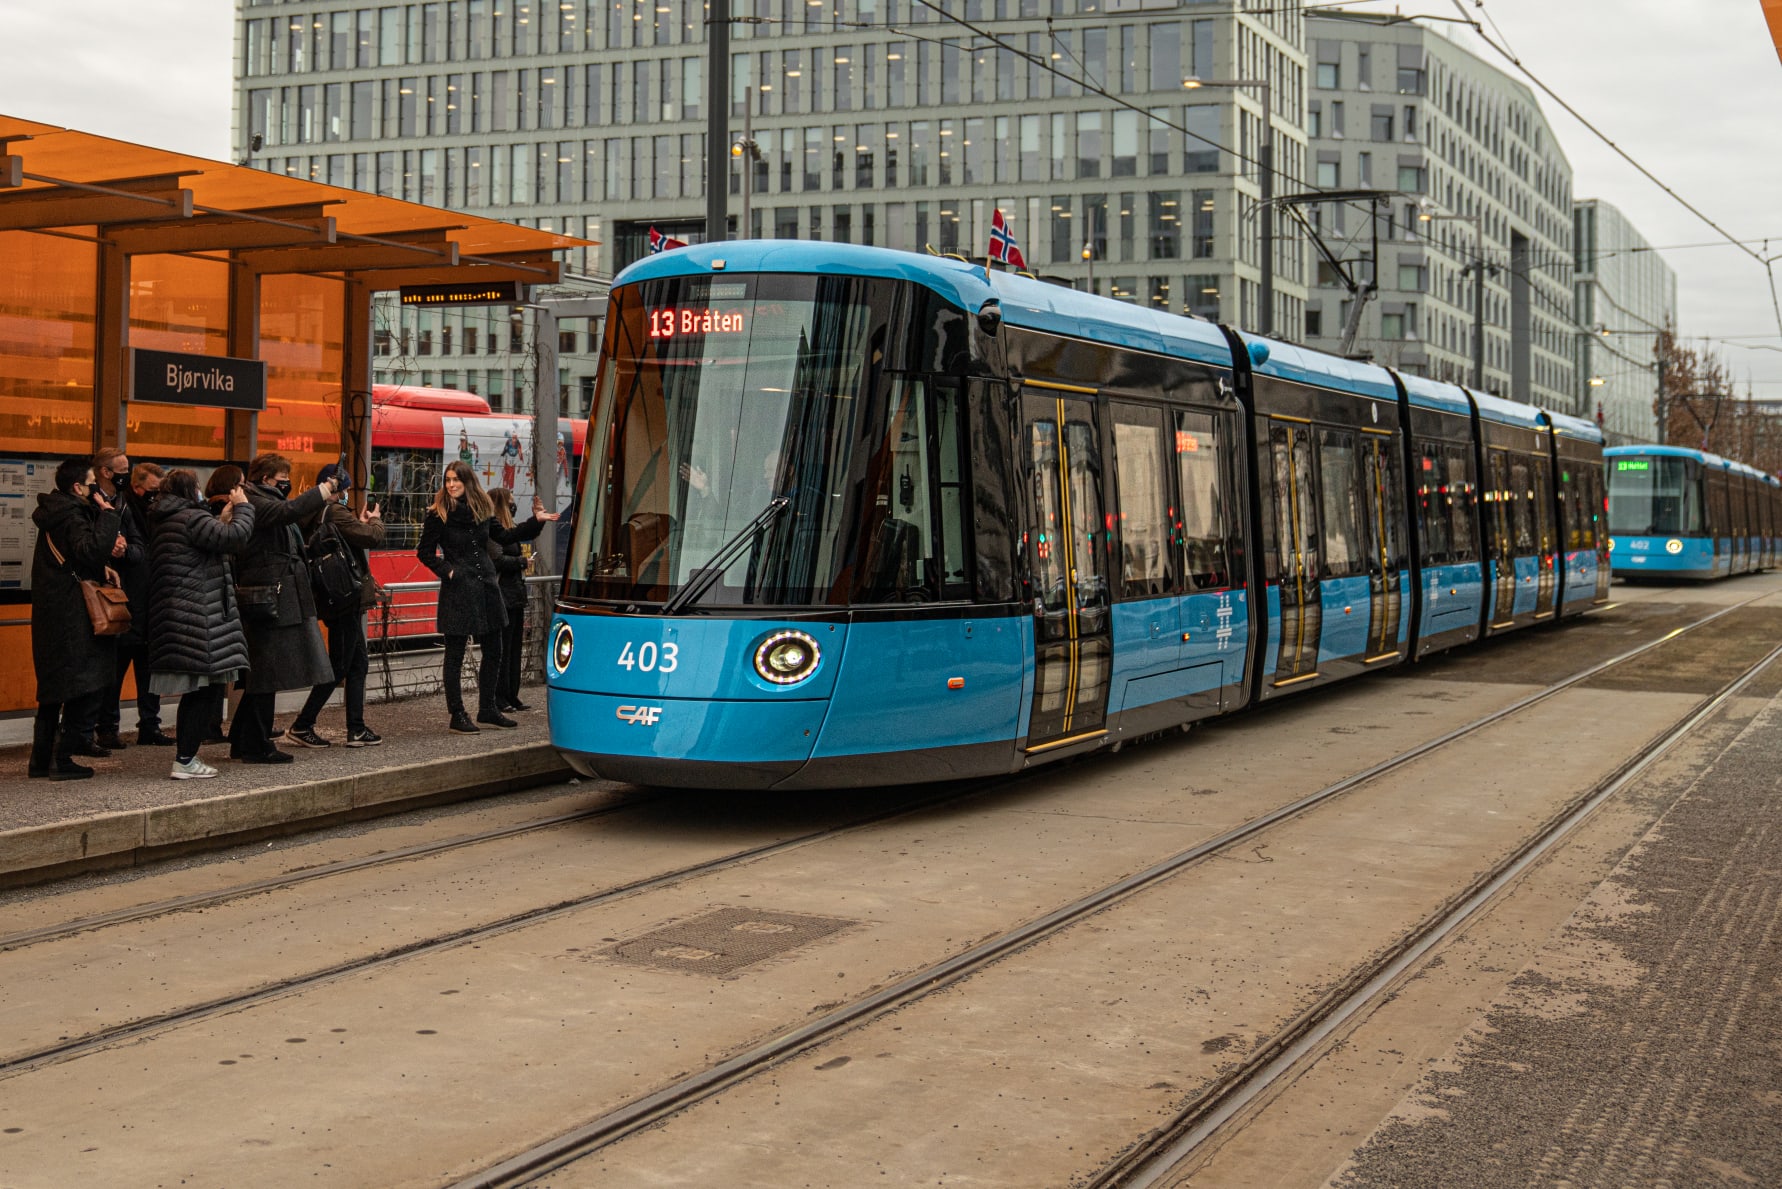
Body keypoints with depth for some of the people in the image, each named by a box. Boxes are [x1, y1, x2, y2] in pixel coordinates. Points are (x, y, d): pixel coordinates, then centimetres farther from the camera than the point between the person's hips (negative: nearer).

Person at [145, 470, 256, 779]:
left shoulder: (162, 521, 17)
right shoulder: (191, 518, -12)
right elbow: (235, 537, -17)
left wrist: (223, 519, 21)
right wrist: (242, 507, -1)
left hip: (175, 616, 10)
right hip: (199, 619, -10)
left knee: (197, 690, 16)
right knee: (208, 687, -5)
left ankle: (184, 752, 19)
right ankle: (185, 760, -4)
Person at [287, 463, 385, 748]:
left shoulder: (319, 513, 11)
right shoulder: (336, 513, -18)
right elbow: (373, 538, -21)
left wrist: (362, 522, 9)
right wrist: (375, 520, -2)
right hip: (346, 600, -10)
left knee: (358, 663, 13)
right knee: (340, 667, -3)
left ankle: (356, 729, 15)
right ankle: (302, 726, 2)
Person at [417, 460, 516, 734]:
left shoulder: (483, 510, 8)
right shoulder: (439, 514, -5)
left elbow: (503, 536, 19)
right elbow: (425, 552, -1)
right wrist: (447, 570, -13)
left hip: (486, 588, 6)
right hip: (457, 591, -6)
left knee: (493, 652, 11)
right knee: (455, 655, 0)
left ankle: (487, 709, 23)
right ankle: (457, 714, 7)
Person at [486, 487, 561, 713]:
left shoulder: (507, 528, 15)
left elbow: (528, 534, 29)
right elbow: (498, 560, -24)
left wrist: (538, 518, 14)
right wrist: (521, 561, -10)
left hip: (515, 596, 10)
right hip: (502, 596, -10)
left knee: (514, 648, 13)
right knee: (503, 650, -7)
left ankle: (511, 697, 19)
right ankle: (499, 699, -2)